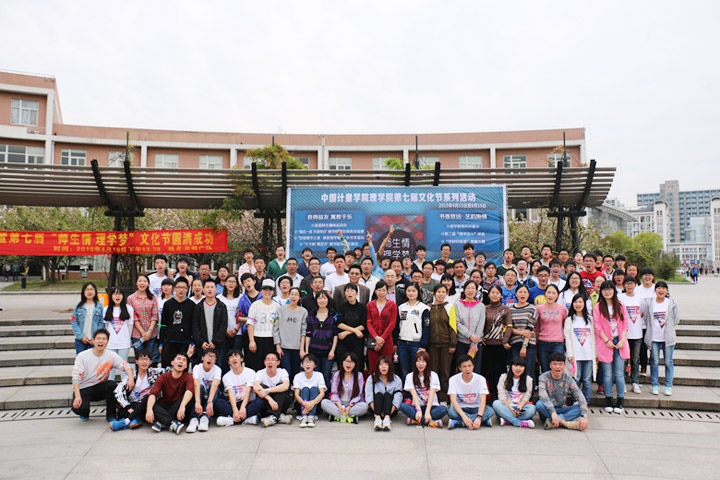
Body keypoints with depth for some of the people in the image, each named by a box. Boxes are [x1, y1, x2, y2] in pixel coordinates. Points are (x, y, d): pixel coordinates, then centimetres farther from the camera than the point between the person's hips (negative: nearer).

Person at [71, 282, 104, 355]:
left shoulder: (100, 306, 1)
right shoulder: (79, 306, 5)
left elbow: (102, 323, 0)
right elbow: (73, 321, 2)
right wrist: (81, 336, -7)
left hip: (95, 340, -1)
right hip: (80, 340, 1)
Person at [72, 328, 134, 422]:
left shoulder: (111, 356, -5)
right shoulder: (82, 356, -9)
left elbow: (126, 366, -13)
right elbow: (76, 378, -13)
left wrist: (131, 379, -34)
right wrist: (77, 397, -25)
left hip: (100, 388, 2)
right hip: (83, 389, -1)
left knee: (112, 384, -30)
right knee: (79, 408, -29)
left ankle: (110, 415, -10)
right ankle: (85, 412, 13)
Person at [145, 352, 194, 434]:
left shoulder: (188, 377, -6)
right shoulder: (163, 377, -2)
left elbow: (189, 391, -28)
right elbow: (153, 394, -18)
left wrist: (182, 406, -47)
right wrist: (149, 410, -38)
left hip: (179, 411, -1)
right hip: (164, 409, 1)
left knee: (189, 398, -29)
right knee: (151, 405, -26)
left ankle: (161, 422, -30)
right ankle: (173, 423, -38)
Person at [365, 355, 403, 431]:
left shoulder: (397, 379, 5)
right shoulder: (371, 378, 5)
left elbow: (398, 397, -8)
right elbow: (369, 396, -8)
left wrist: (389, 412, -25)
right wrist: (377, 411, -24)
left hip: (391, 409, 0)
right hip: (375, 409, 0)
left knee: (387, 394, -25)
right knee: (378, 394, -25)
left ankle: (387, 418, -49)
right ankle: (377, 418, -49)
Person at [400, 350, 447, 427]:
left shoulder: (433, 375, 0)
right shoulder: (410, 376, 2)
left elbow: (431, 395, -12)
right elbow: (414, 395, -10)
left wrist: (427, 412, -27)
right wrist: (418, 410, -27)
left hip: (431, 406, -1)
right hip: (417, 406, 1)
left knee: (443, 409, -31)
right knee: (403, 406, -30)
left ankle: (416, 420, -31)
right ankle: (431, 422, -34)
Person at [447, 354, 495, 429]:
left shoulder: (480, 379, -9)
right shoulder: (453, 379, -11)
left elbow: (483, 400, -20)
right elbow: (453, 400, -21)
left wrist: (479, 417, -37)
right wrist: (464, 416, -37)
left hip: (475, 409, 1)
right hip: (460, 409, -1)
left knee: (490, 410, -29)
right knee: (451, 412, -35)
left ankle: (458, 422, -28)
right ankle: (484, 420, -27)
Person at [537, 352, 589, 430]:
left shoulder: (568, 378, -2)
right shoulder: (544, 377, -11)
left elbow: (580, 396, -12)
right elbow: (543, 396, -27)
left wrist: (584, 416, -27)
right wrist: (553, 412, -42)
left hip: (560, 410, 3)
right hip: (547, 411, -3)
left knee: (581, 406, -21)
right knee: (539, 404, -35)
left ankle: (555, 421, -32)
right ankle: (565, 423, -35)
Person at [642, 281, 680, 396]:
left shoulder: (672, 303, 1)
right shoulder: (649, 304, 1)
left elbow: (676, 319, 9)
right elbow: (645, 317, 7)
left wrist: (669, 328, 7)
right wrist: (652, 329, 4)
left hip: (668, 338, 0)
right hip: (653, 338, 0)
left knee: (668, 362, 4)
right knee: (654, 362, 4)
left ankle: (668, 386, 14)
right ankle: (655, 385, 14)